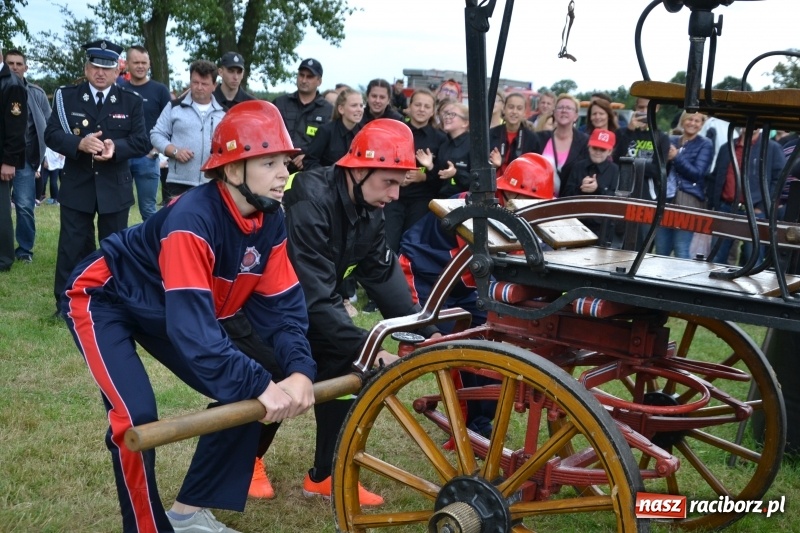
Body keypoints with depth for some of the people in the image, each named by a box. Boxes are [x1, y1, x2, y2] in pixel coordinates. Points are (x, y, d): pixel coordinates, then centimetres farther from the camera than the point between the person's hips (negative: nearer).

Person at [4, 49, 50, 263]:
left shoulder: (36, 93, 5)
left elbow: (49, 126, 8)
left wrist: (44, 154, -2)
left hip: (25, 158, -1)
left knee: (25, 206, -3)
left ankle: (25, 249, 10)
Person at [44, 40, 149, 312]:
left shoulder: (132, 102, 3)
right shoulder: (66, 96, 2)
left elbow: (142, 142, -4)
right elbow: (51, 135, -5)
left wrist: (116, 146, -24)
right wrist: (79, 143, -25)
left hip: (115, 187, 1)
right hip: (76, 186, 0)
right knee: (72, 246, 4)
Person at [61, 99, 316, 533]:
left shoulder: (270, 223, -13)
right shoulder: (192, 220, -36)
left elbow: (279, 305, -12)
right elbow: (192, 325, -41)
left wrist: (300, 370, -28)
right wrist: (259, 385, -43)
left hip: (172, 311, 7)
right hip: (104, 299, -7)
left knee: (245, 397, -2)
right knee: (138, 416, -24)